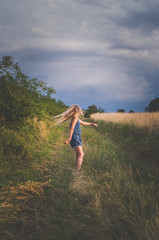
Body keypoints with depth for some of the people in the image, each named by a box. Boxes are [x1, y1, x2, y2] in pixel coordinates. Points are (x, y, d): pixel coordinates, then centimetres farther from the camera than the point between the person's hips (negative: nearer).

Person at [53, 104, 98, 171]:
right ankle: (77, 169, -24)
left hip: (77, 138, 10)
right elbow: (72, 128, -22)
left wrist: (91, 124, 47)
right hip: (75, 138, -10)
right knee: (81, 154, -17)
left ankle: (76, 169, 14)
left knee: (78, 154, 11)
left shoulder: (76, 118, 17)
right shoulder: (75, 118, -11)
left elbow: (83, 123, 35)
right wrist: (69, 138, -30)